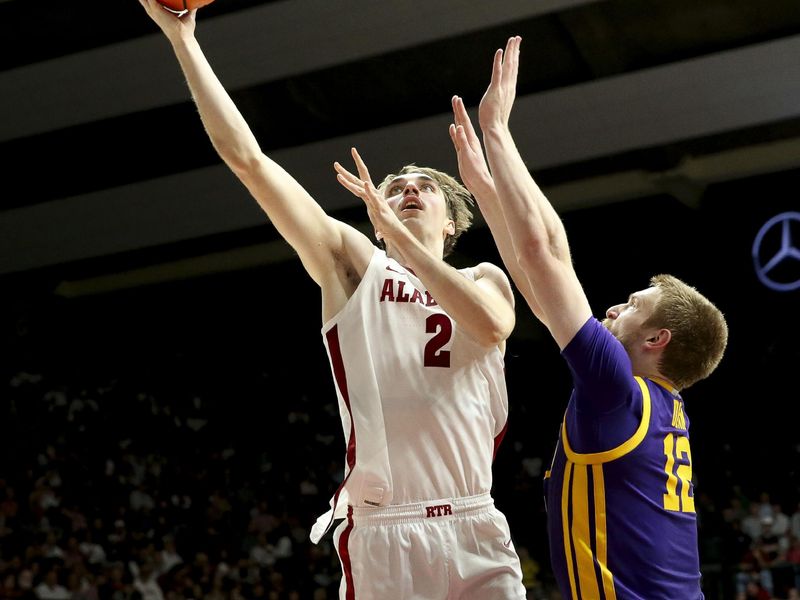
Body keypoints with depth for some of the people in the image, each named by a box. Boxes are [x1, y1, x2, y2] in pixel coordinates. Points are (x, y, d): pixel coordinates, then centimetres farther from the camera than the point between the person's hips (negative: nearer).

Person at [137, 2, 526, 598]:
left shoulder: (485, 279, 15)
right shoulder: (354, 264, 10)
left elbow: (491, 325, -11)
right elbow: (246, 156, 4)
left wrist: (398, 232, -14)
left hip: (479, 533, 2)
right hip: (383, 535, -2)